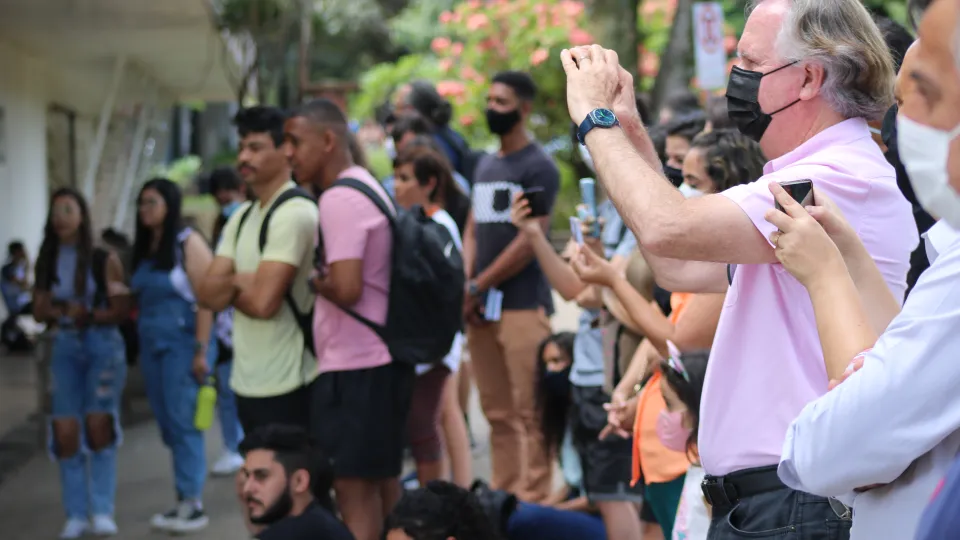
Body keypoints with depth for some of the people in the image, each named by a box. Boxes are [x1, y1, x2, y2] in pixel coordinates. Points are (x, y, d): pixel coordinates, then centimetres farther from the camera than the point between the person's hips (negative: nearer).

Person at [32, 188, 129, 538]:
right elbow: (40, 311, 6)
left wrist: (88, 315, -18)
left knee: (98, 425, -9)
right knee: (65, 430, -4)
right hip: (65, 347, 3)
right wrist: (64, 311, -13)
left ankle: (102, 511, -2)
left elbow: (120, 310, -4)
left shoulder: (104, 260, -2)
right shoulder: (48, 261, 8)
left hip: (103, 345, -3)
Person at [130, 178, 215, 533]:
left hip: (182, 343, -7)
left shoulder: (188, 243, -7)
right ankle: (184, 501, 11)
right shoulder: (142, 248, 13)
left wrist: (201, 350, -18)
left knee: (183, 423, -7)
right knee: (168, 426, 6)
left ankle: (193, 504, -3)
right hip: (151, 345, 7)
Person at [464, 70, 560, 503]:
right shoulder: (485, 166, 18)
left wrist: (477, 287, -9)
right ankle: (502, 495, 15)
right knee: (497, 413, 9)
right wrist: (465, 283, 1)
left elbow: (529, 241, -11)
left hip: (523, 305, -7)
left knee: (529, 411, -7)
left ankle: (534, 501, -4)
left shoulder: (538, 167, -5)